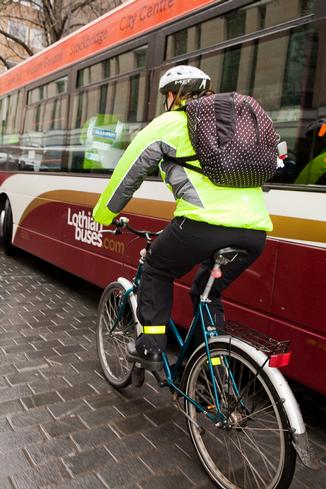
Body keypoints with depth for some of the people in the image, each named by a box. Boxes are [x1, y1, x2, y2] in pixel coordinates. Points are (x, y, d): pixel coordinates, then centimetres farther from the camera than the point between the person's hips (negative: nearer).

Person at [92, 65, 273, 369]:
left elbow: (127, 173, 14)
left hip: (204, 224, -6)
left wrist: (103, 215, 28)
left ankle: (150, 347, 22)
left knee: (156, 271, 22)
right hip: (255, 232, 6)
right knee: (207, 292, 27)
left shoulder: (168, 124, 10)